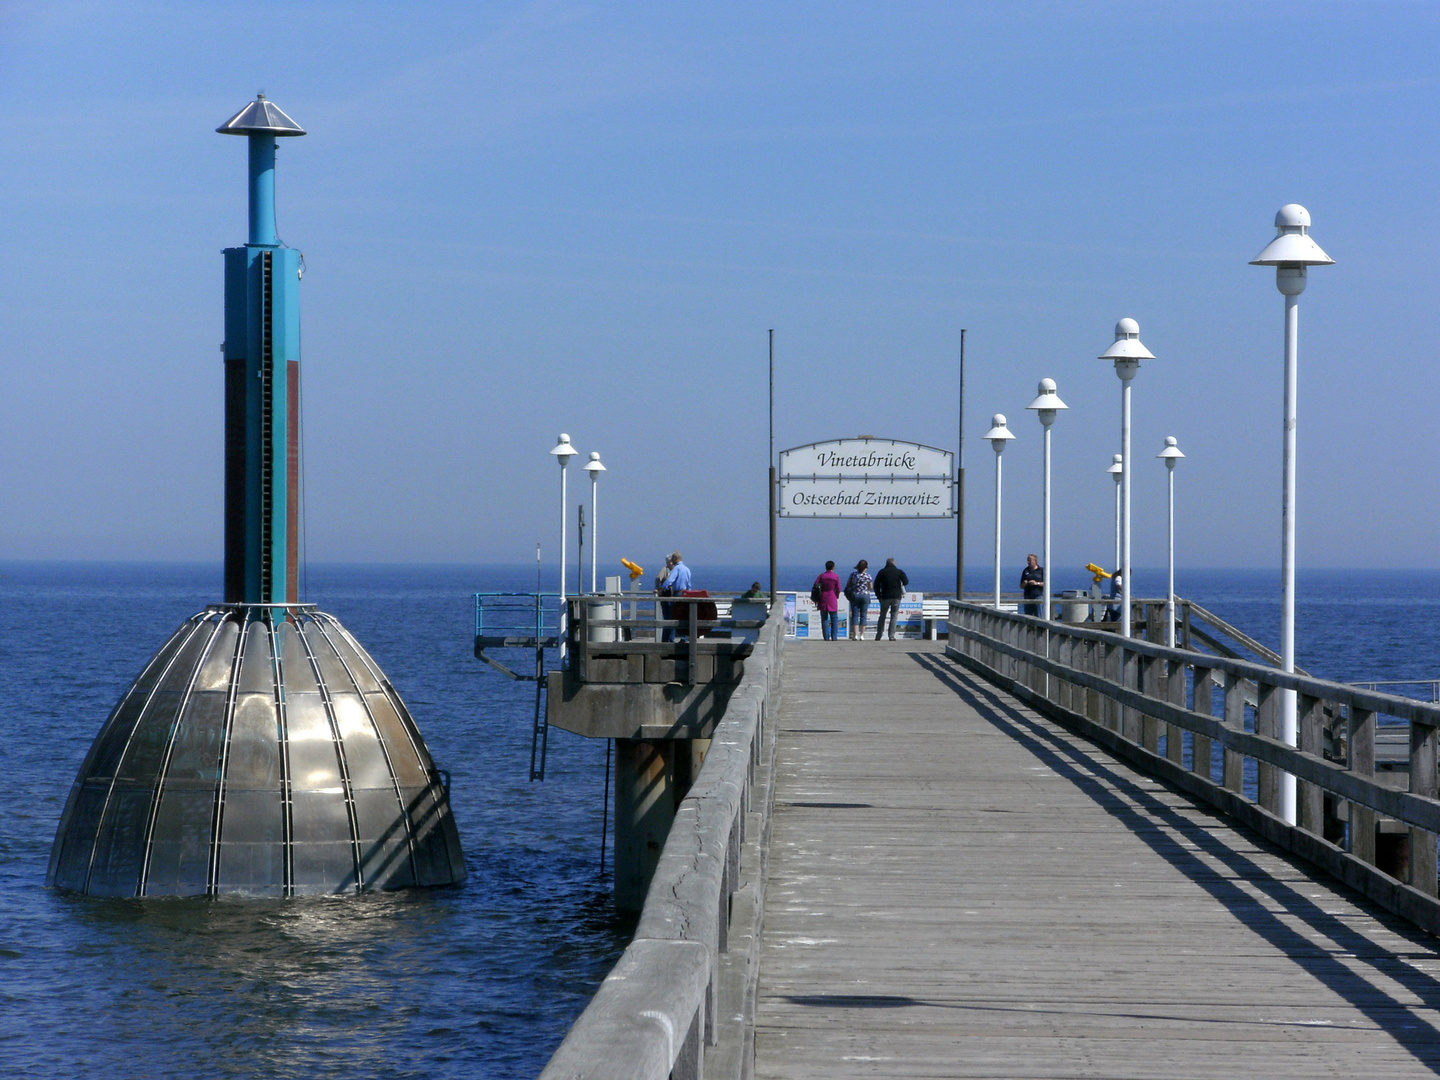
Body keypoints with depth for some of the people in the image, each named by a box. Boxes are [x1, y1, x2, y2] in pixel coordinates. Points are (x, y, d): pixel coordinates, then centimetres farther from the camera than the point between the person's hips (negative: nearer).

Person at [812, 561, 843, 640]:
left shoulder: (821, 576, 1)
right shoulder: (836, 576, -4)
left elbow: (814, 587, -4)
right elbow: (838, 589, -3)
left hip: (822, 599, 2)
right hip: (832, 599, -2)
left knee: (824, 619, 6)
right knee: (834, 619, 6)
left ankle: (826, 637, 4)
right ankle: (834, 637, -1)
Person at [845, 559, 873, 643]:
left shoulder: (853, 574, -2)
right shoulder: (868, 576, -6)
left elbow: (848, 585, 4)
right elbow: (871, 587, 2)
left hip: (854, 595, 1)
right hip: (865, 595, -1)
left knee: (855, 615, 2)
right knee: (863, 615, 5)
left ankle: (855, 635, -8)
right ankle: (862, 635, 3)